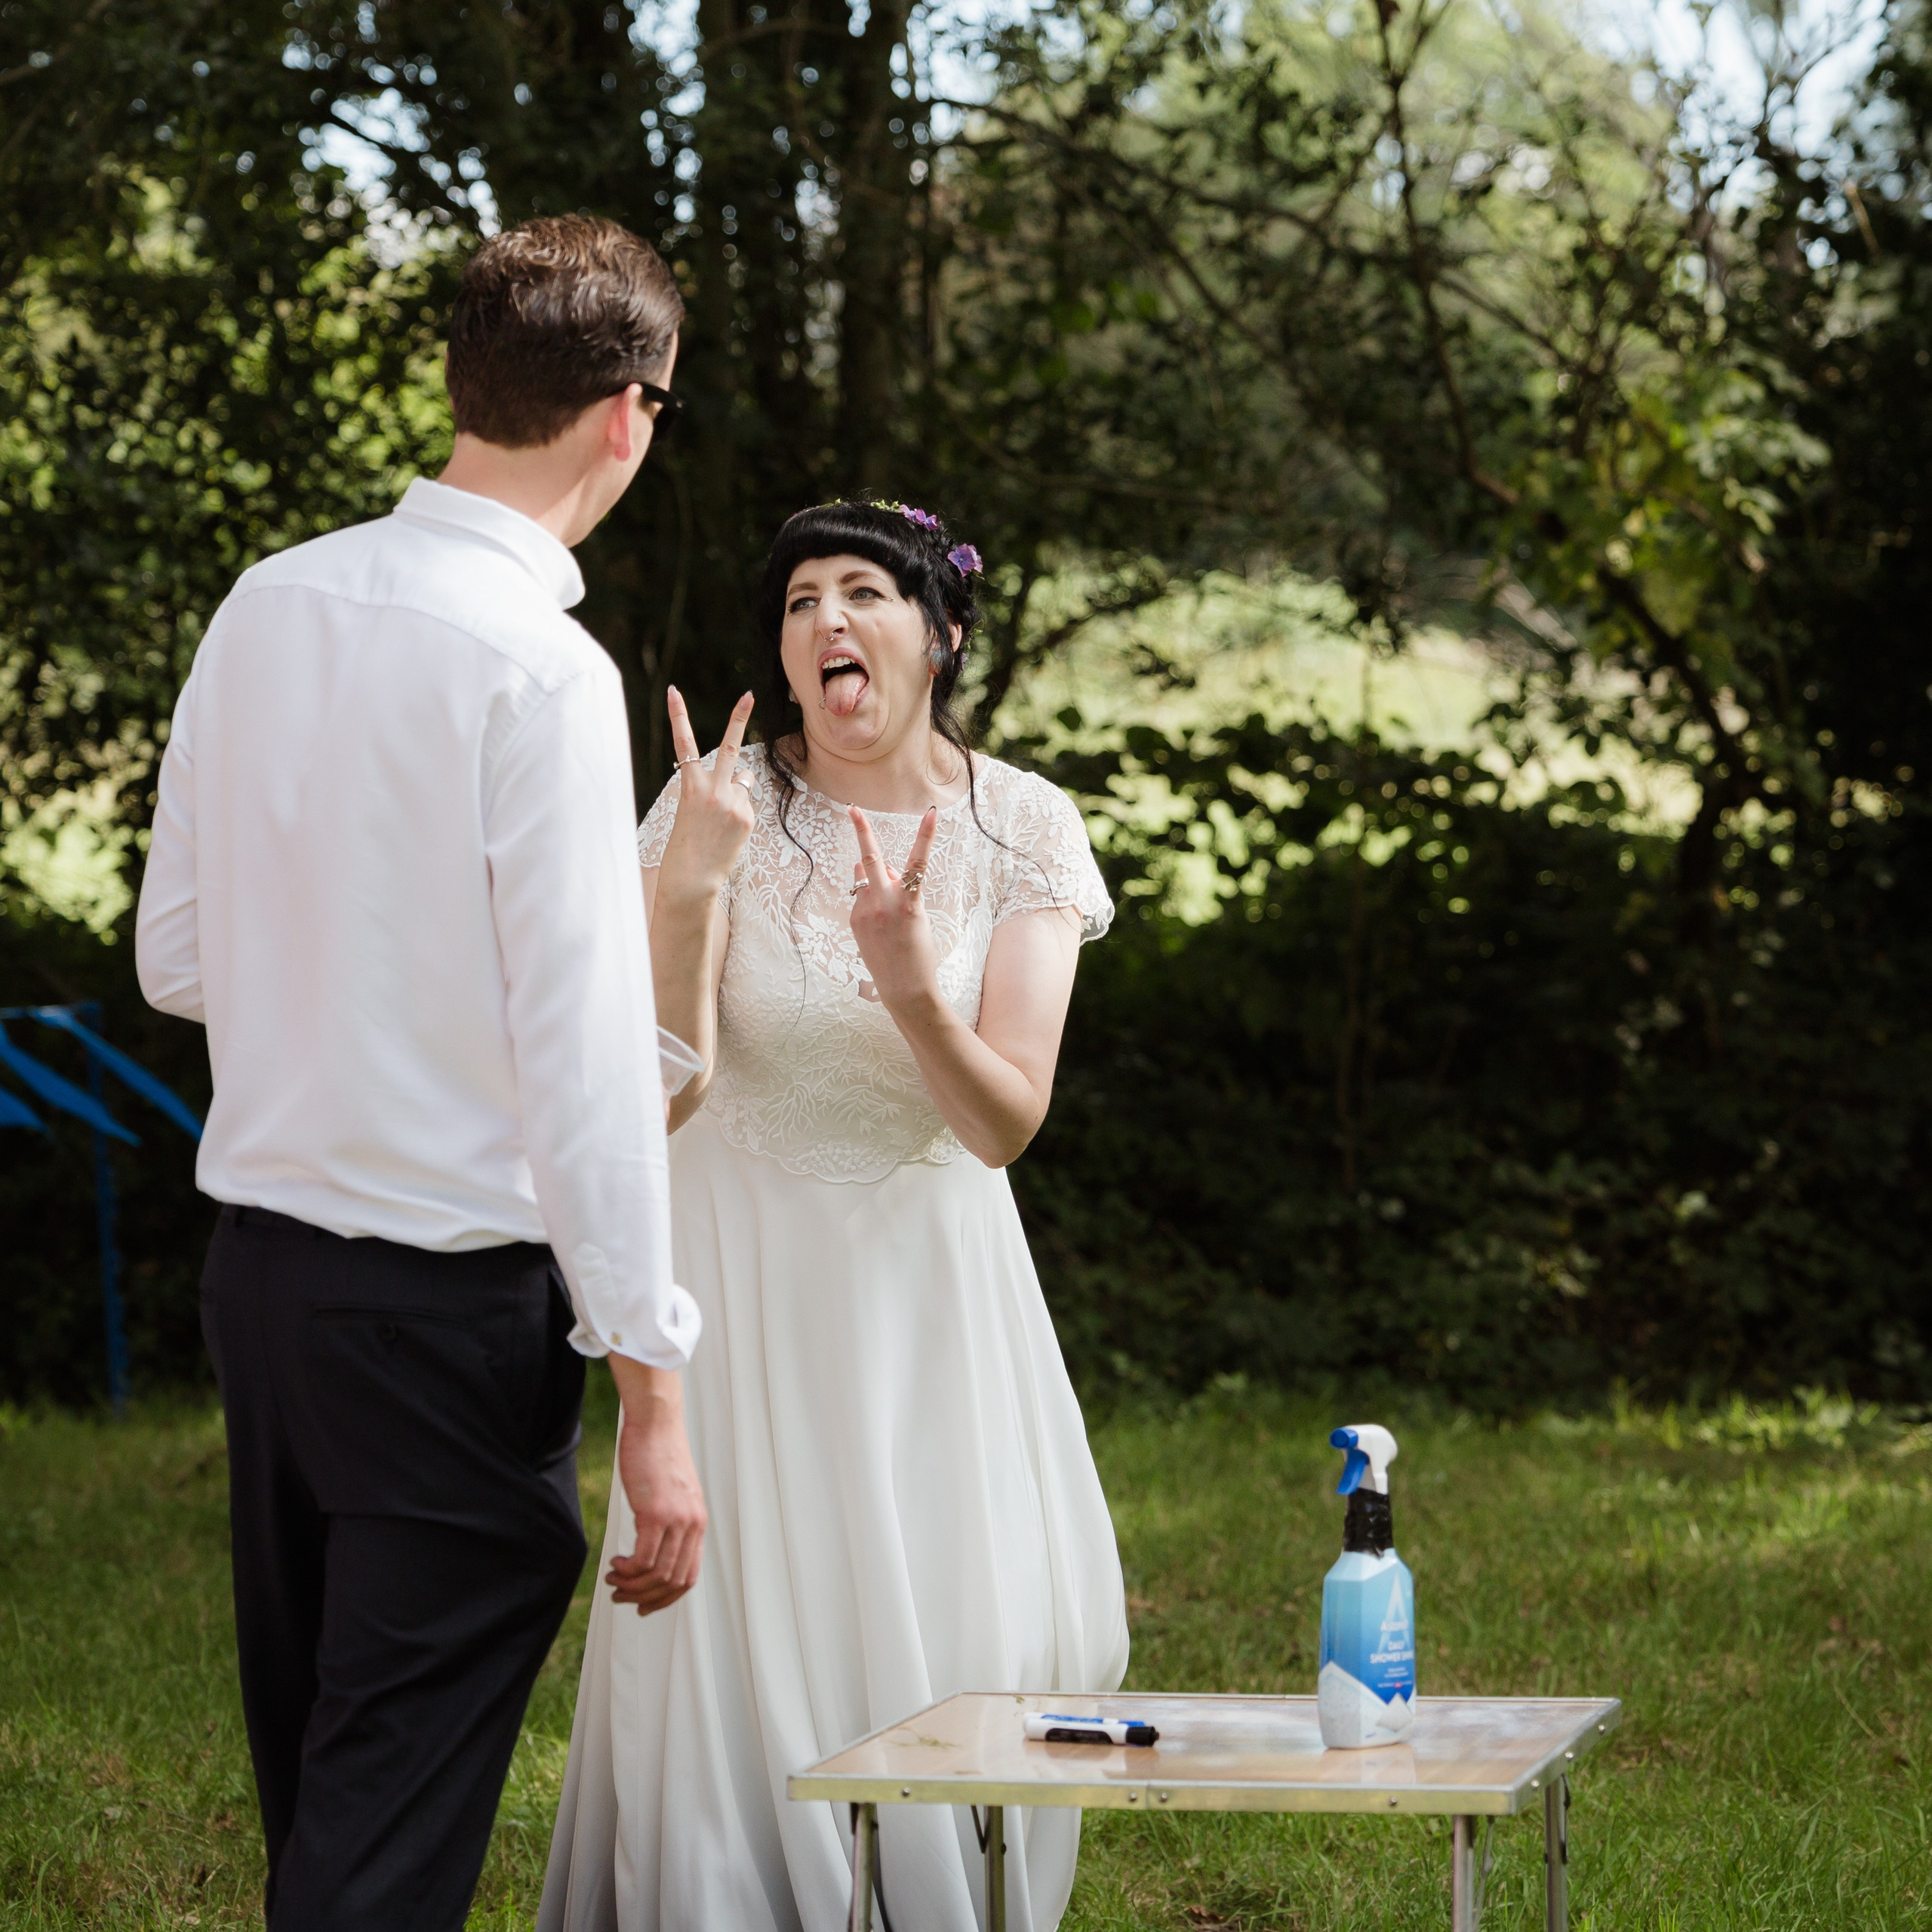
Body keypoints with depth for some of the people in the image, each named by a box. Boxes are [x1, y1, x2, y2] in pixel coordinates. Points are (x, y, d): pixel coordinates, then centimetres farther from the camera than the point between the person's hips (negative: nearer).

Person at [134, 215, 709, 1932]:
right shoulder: (540, 669, -17)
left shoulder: (266, 609, 4)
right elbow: (584, 1057, -18)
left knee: (307, 1778, 19)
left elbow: (176, 962, 11)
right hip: (452, 1300, -7)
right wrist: (651, 1396, -15)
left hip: (258, 1257, 7)